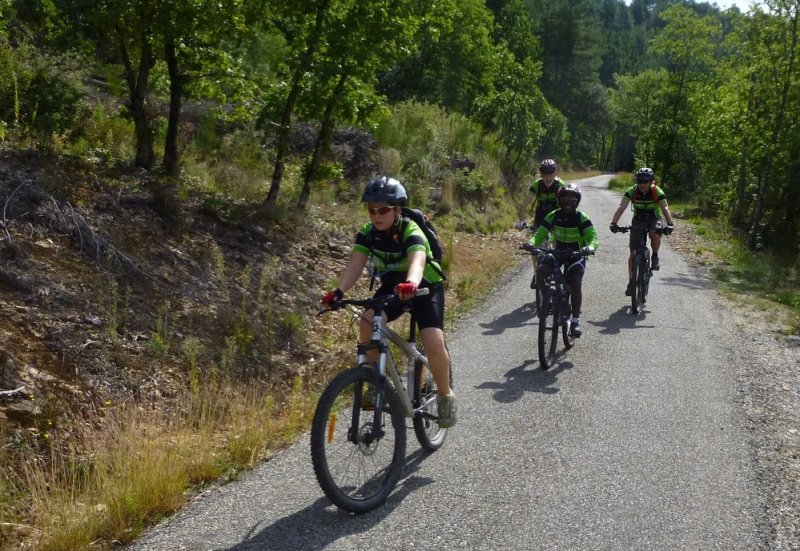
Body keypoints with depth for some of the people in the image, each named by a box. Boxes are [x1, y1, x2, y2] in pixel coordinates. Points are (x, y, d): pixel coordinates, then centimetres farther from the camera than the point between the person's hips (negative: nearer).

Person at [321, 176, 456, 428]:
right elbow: (355, 265, -27)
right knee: (367, 323, -25)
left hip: (425, 287, -4)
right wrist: (339, 291, -47)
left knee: (433, 343, -24)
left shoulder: (411, 232, -29)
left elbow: (417, 262, -49)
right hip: (391, 286, 4)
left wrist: (410, 284, -72)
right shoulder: (367, 233, -15)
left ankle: (445, 394, 4)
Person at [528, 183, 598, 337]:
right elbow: (540, 234, -14)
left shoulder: (581, 218, -15)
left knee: (576, 285, -18)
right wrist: (530, 244, -36)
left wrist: (590, 247, -47)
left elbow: (592, 236, -24)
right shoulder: (553, 216, -9)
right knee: (541, 271, -26)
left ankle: (575, 321, -8)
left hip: (576, 254, -2)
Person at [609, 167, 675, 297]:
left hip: (654, 219, -1)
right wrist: (613, 223, -41)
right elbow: (621, 207, -26)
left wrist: (670, 224, -47)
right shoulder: (631, 191, -18)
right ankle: (631, 281, 6)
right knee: (633, 252, -5)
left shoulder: (658, 192, -20)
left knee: (655, 234, -36)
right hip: (638, 220, 1)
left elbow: (665, 209, -30)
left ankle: (655, 256, -6)